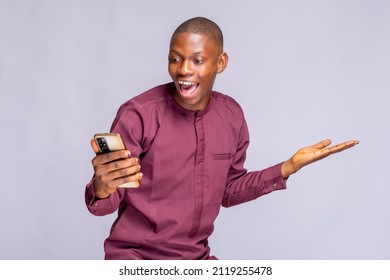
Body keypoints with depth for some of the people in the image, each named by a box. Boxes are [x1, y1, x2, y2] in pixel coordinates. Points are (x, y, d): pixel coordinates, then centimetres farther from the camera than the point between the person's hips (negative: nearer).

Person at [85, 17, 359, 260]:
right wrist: (102, 187, -37)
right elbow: (104, 205, -14)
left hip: (196, 257, 5)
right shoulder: (138, 115, -18)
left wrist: (290, 166, 2)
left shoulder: (232, 116, -1)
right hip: (135, 258, -5)